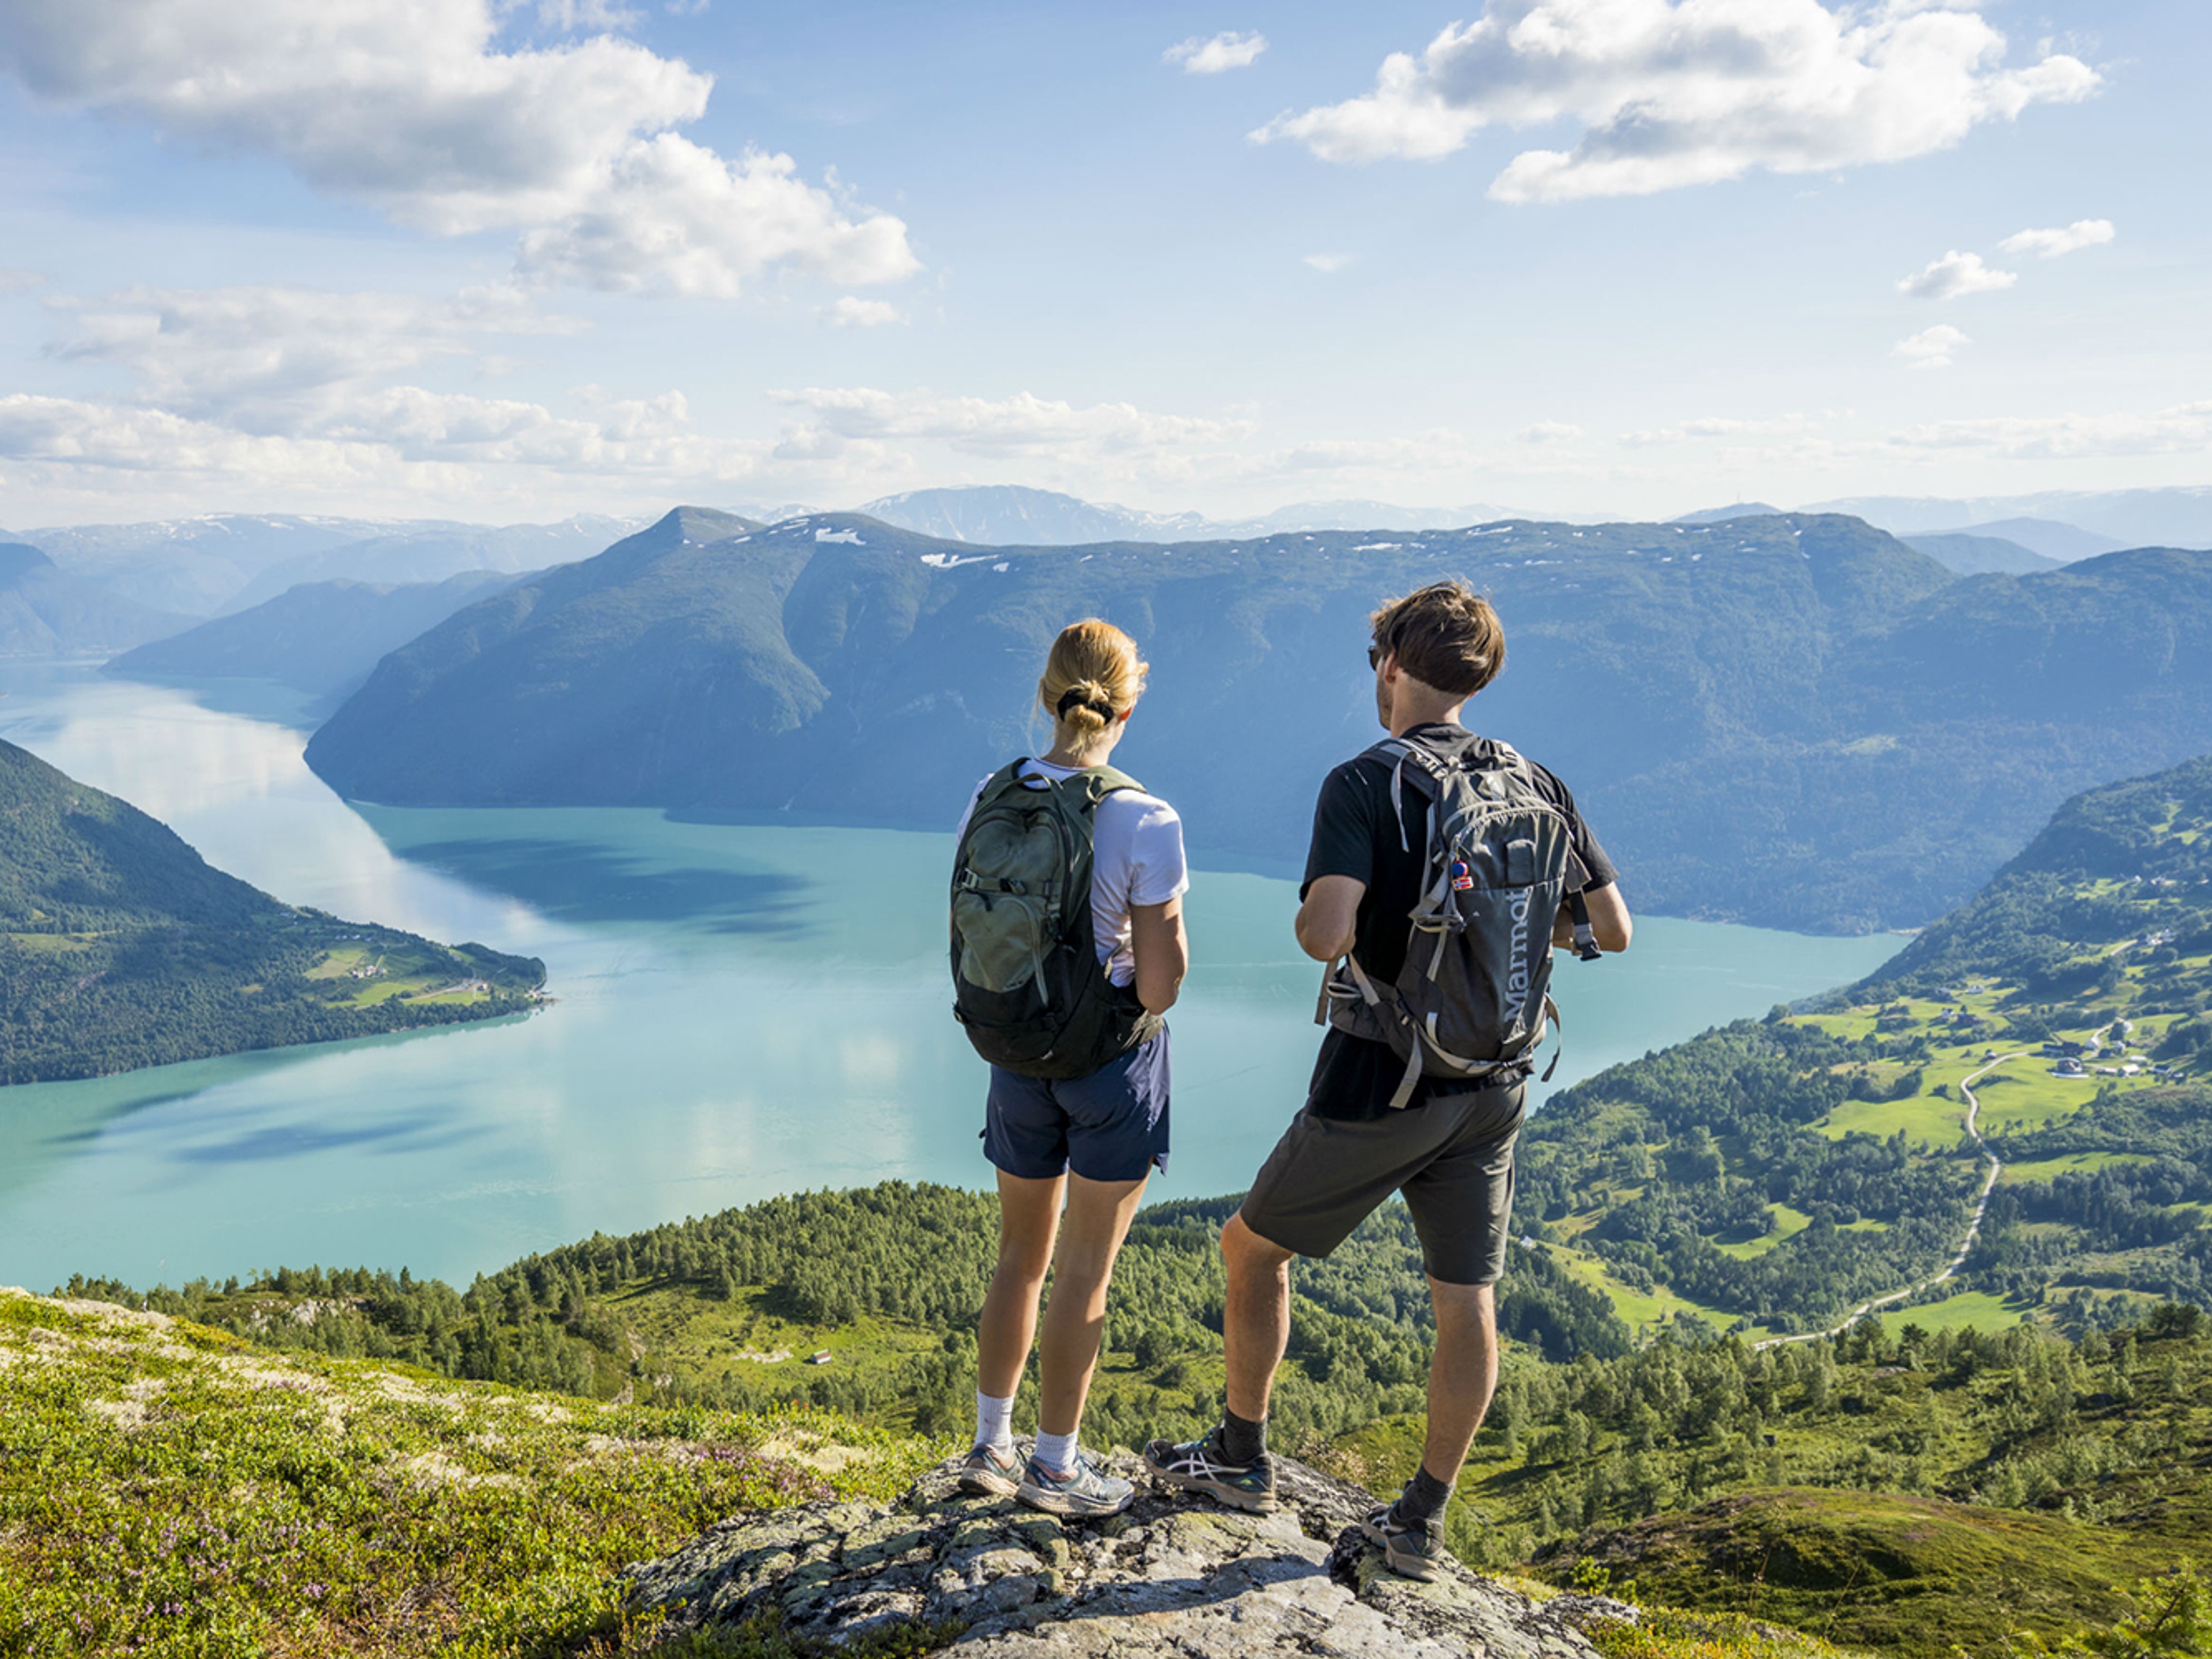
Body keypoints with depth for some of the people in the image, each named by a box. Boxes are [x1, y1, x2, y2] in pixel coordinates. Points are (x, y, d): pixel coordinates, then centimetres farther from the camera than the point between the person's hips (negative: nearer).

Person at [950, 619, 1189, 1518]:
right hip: (1115, 1057, -5)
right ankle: (1053, 1467, 20)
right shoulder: (1144, 822, -20)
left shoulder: (989, 801, -4)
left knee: (1021, 1255, 20)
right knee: (1083, 1273, 8)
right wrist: (1166, 927, 0)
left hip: (1017, 1057, 5)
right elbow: (1160, 983, -19)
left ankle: (990, 1446, 30)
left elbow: (965, 941, 4)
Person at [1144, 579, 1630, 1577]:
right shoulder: (1536, 786, 4)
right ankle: (1420, 1523, 19)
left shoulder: (1366, 784, -14)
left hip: (1381, 1084, -5)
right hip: (1495, 1087, 5)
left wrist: (1312, 914, -4)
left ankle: (1242, 1457, 28)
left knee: (1254, 1246, 16)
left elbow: (1324, 935, -26)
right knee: (1468, 1302, 11)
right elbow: (1612, 932, 5)